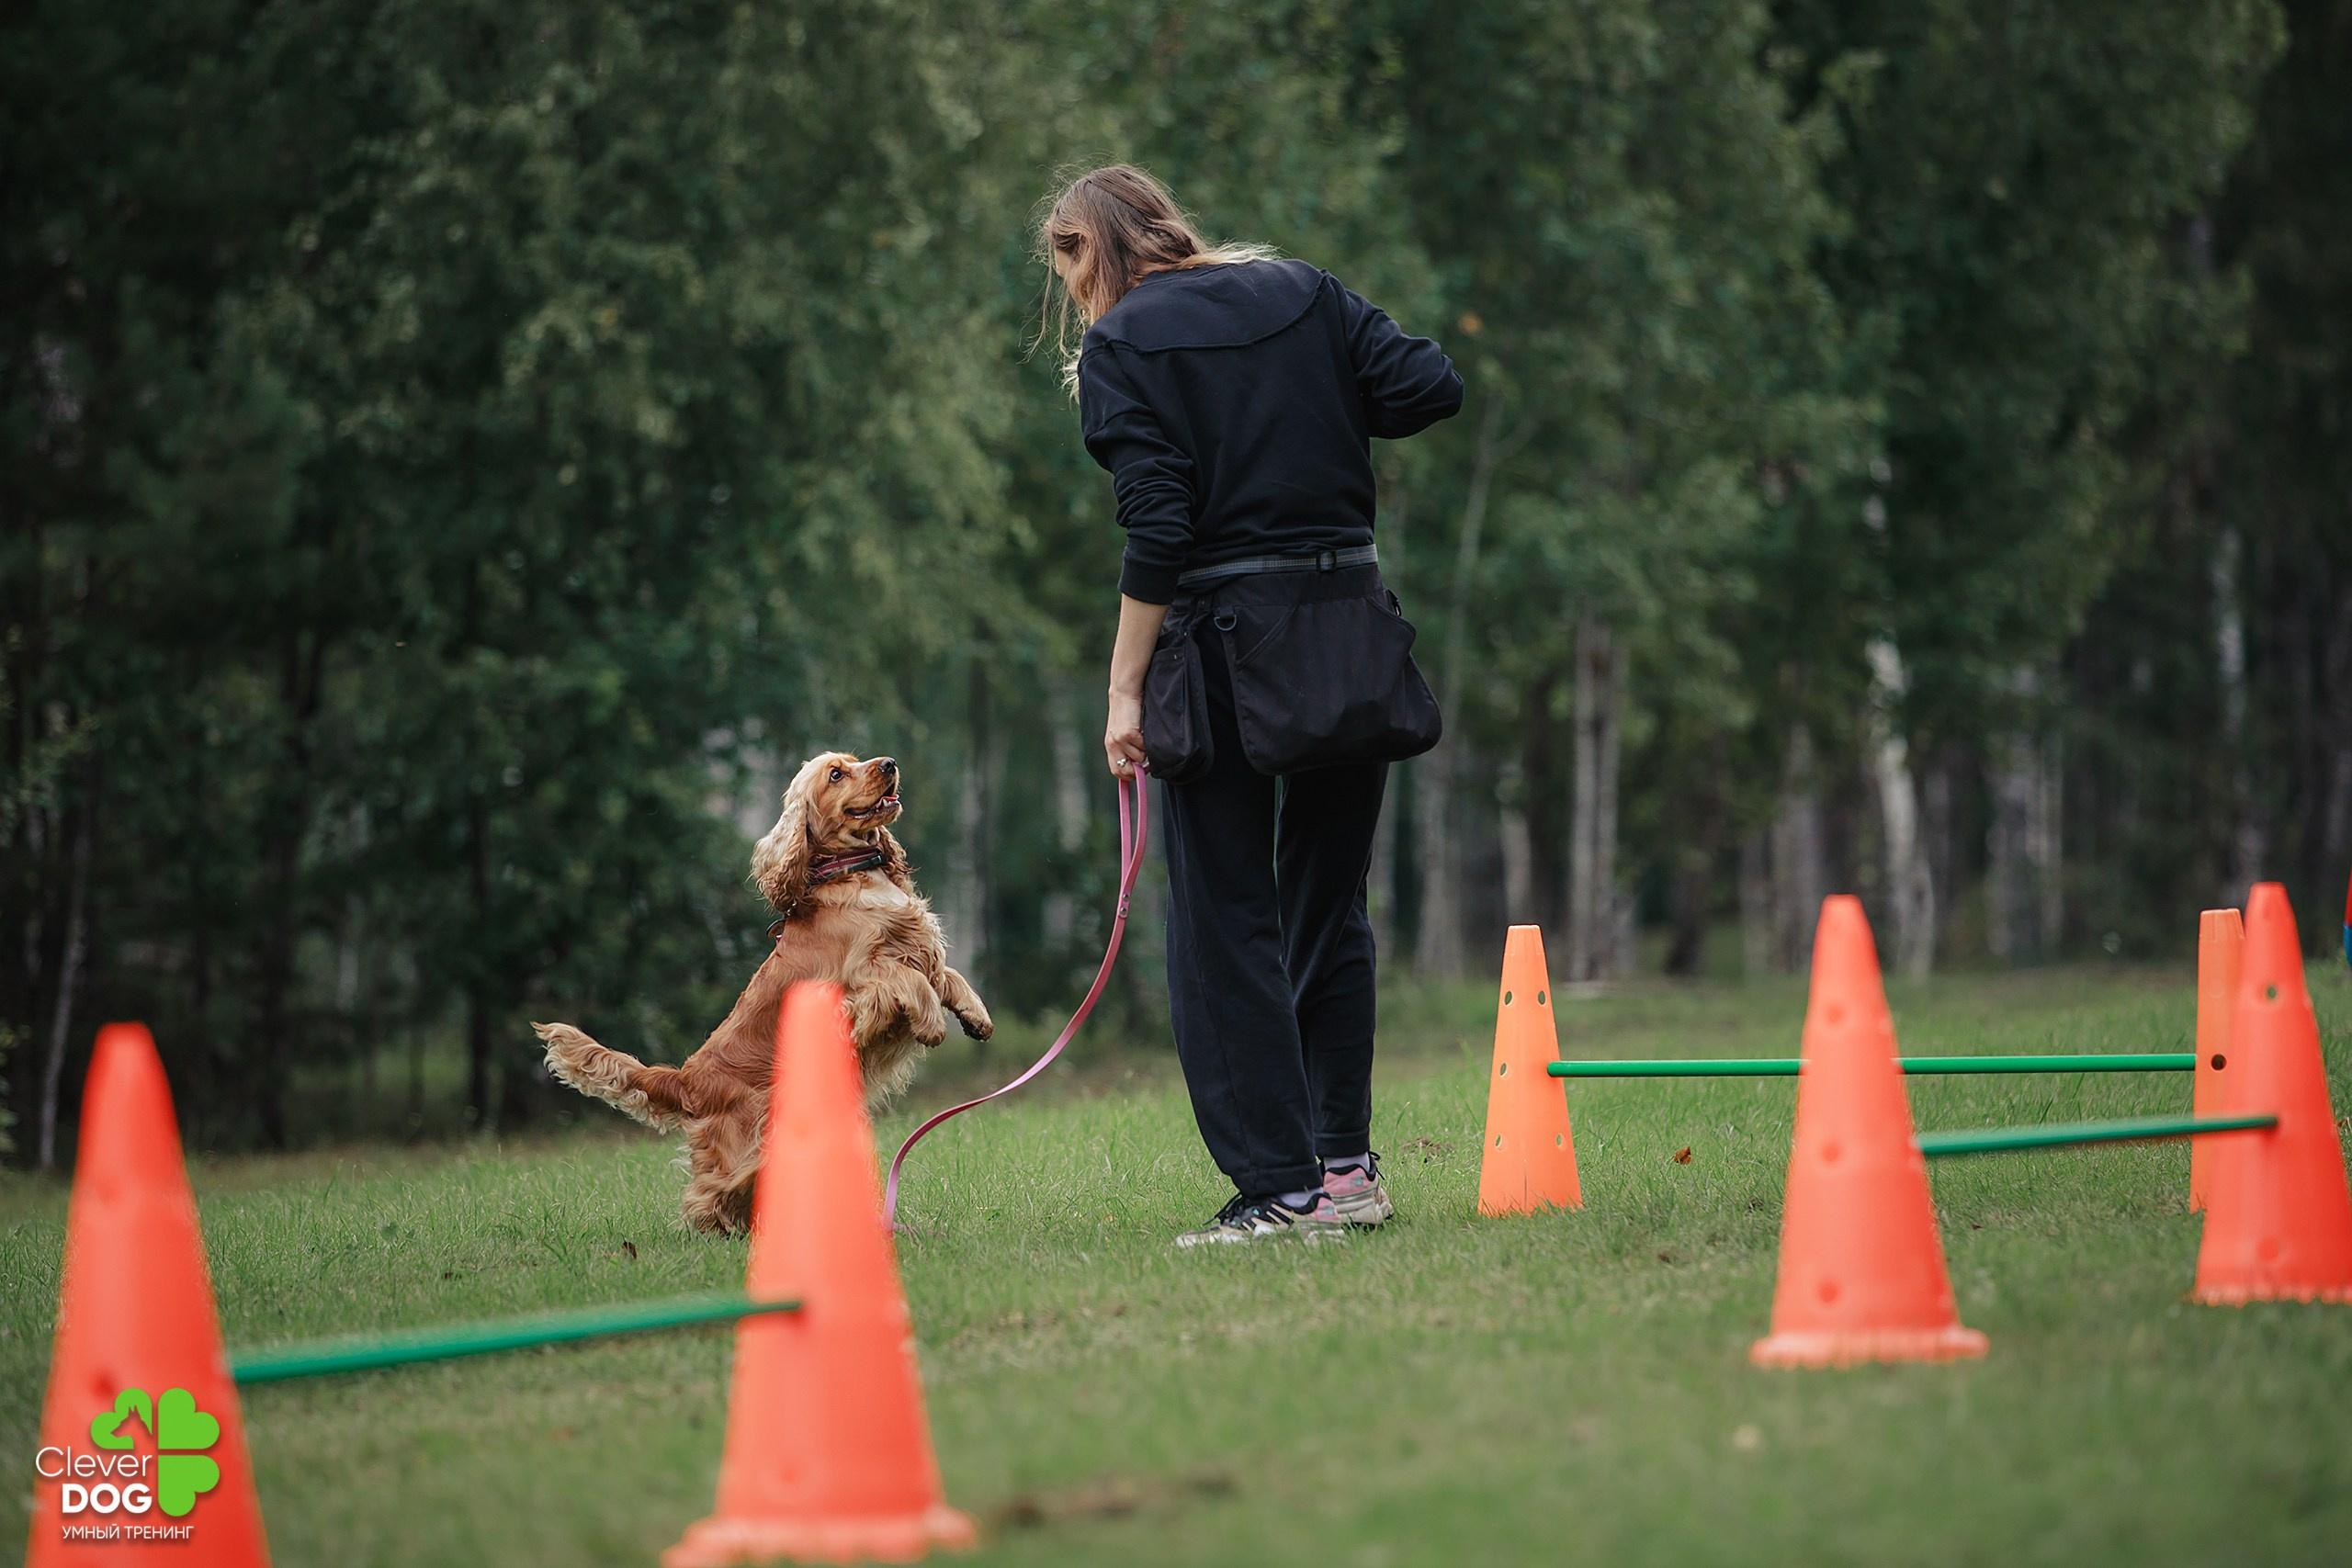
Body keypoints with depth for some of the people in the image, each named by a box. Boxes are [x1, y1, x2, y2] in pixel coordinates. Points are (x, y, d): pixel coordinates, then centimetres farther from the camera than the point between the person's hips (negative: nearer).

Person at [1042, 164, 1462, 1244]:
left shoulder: (1122, 347, -4)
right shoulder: (1304, 294, 10)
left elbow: (1156, 531, -12)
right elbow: (1431, 390, 0)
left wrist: (1124, 689, -9)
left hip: (1225, 652, -5)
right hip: (1352, 642, 5)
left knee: (1224, 929, 2)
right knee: (1330, 910, 16)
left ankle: (1281, 1188, -1)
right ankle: (1346, 1167, 16)